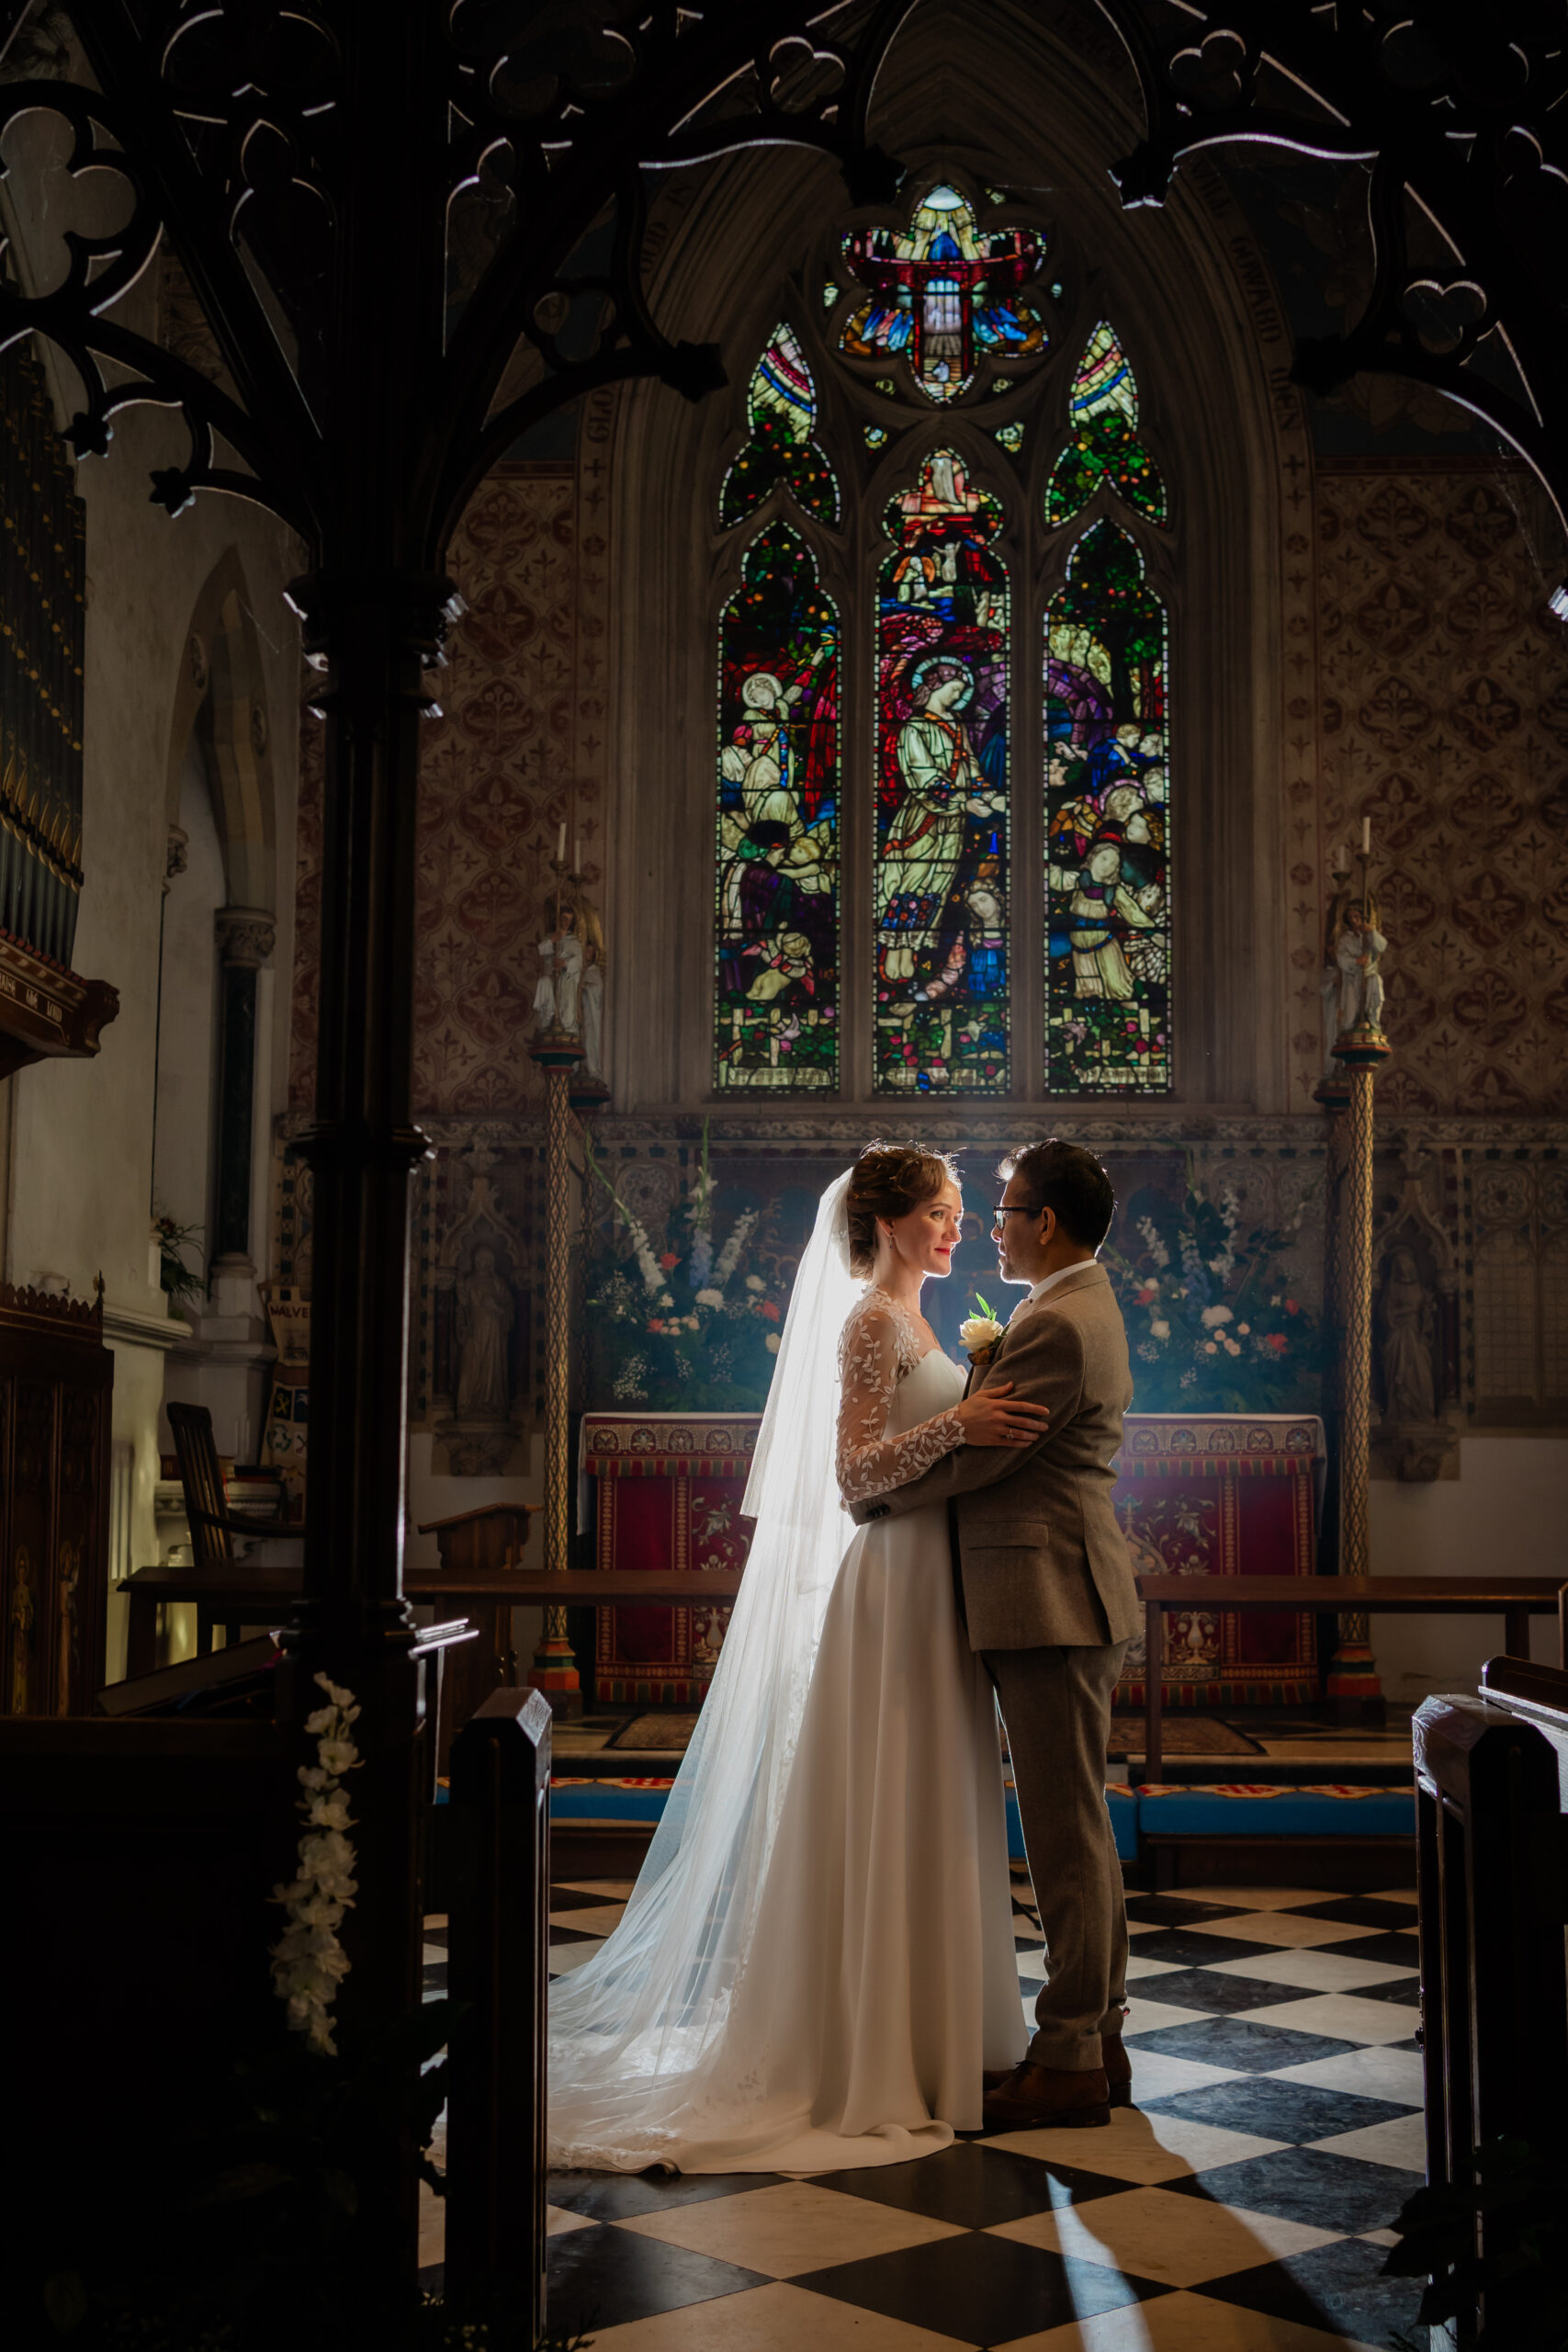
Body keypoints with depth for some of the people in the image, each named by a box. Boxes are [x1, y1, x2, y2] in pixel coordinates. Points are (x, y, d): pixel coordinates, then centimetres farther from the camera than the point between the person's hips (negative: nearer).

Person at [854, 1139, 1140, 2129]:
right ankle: (1101, 2038, 23)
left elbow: (973, 1455, -17)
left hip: (1054, 1601, -11)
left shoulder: (1056, 1324, -17)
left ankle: (1069, 2061, 3)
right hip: (1074, 1600, 11)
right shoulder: (1087, 1308, 18)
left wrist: (874, 1498, -4)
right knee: (1079, 1826, 15)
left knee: (1066, 1831, -4)